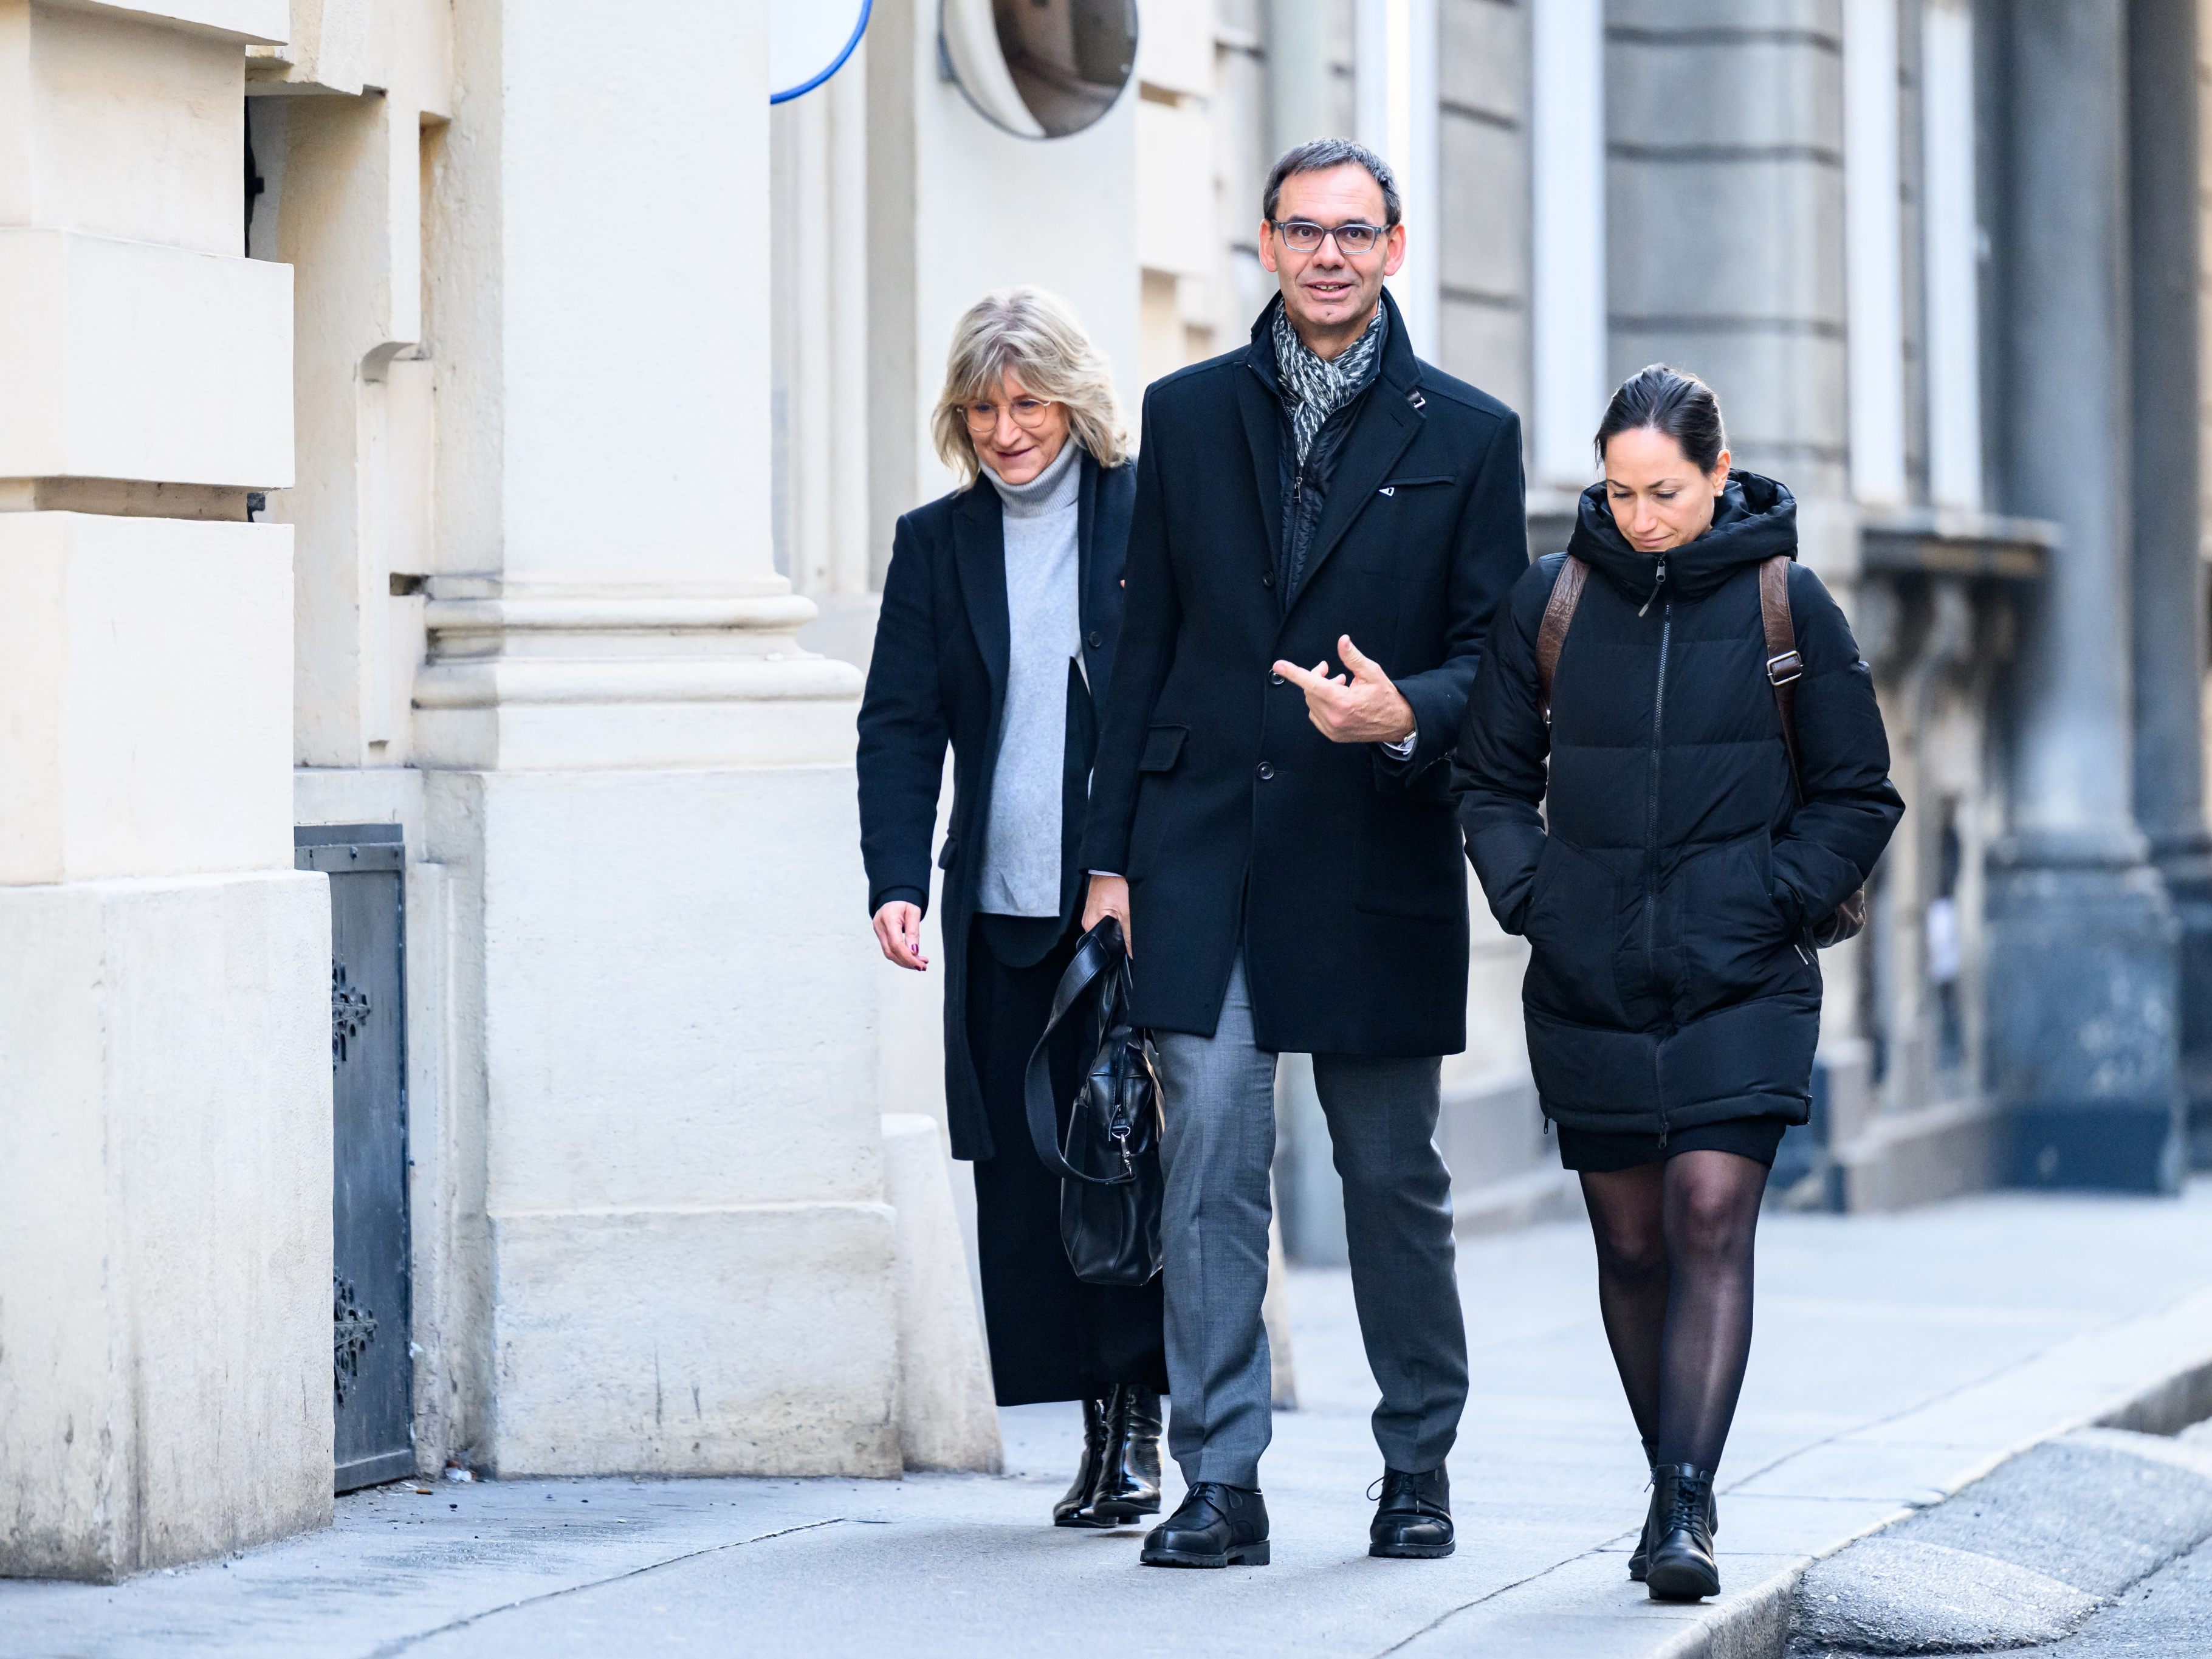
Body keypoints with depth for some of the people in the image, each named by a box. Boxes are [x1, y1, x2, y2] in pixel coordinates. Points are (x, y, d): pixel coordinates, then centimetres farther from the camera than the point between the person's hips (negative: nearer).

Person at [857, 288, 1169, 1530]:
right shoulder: (936, 543, 11)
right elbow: (901, 727, 7)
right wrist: (897, 881, -7)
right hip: (1004, 917, 3)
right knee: (1024, 1175, 2)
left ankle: (1140, 1420, 4)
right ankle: (1096, 1426, 9)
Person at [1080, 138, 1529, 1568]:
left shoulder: (1467, 436, 4)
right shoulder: (1189, 415, 9)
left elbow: (1497, 657, 3)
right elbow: (1147, 643, 10)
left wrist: (1405, 712, -19)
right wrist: (1111, 852, 5)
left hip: (1376, 861, -1)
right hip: (1203, 849, 1)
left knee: (1394, 1178, 8)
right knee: (1211, 1160, -7)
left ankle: (1419, 1470, 22)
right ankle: (1222, 1486, -6)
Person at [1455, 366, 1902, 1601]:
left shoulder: (1788, 604, -1)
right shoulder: (1554, 599, 4)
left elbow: (1858, 797, 6)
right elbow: (1495, 777, 14)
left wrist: (1774, 900, -5)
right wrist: (1530, 897, 0)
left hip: (1741, 984, -2)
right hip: (1590, 983, 3)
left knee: (1712, 1217, -15)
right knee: (1632, 1242, 7)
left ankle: (1688, 1507, -18)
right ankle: (1673, 1489, 20)